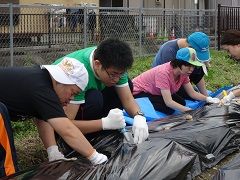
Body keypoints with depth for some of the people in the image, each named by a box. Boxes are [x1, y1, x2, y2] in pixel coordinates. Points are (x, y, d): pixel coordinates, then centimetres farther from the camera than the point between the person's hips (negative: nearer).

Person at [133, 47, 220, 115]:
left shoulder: (183, 72, -10)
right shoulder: (164, 73, -35)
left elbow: (192, 93, -6)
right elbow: (168, 102, -37)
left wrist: (208, 99, -22)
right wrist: (190, 111, -43)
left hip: (155, 93, 9)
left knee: (181, 102, -8)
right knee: (168, 109, -26)